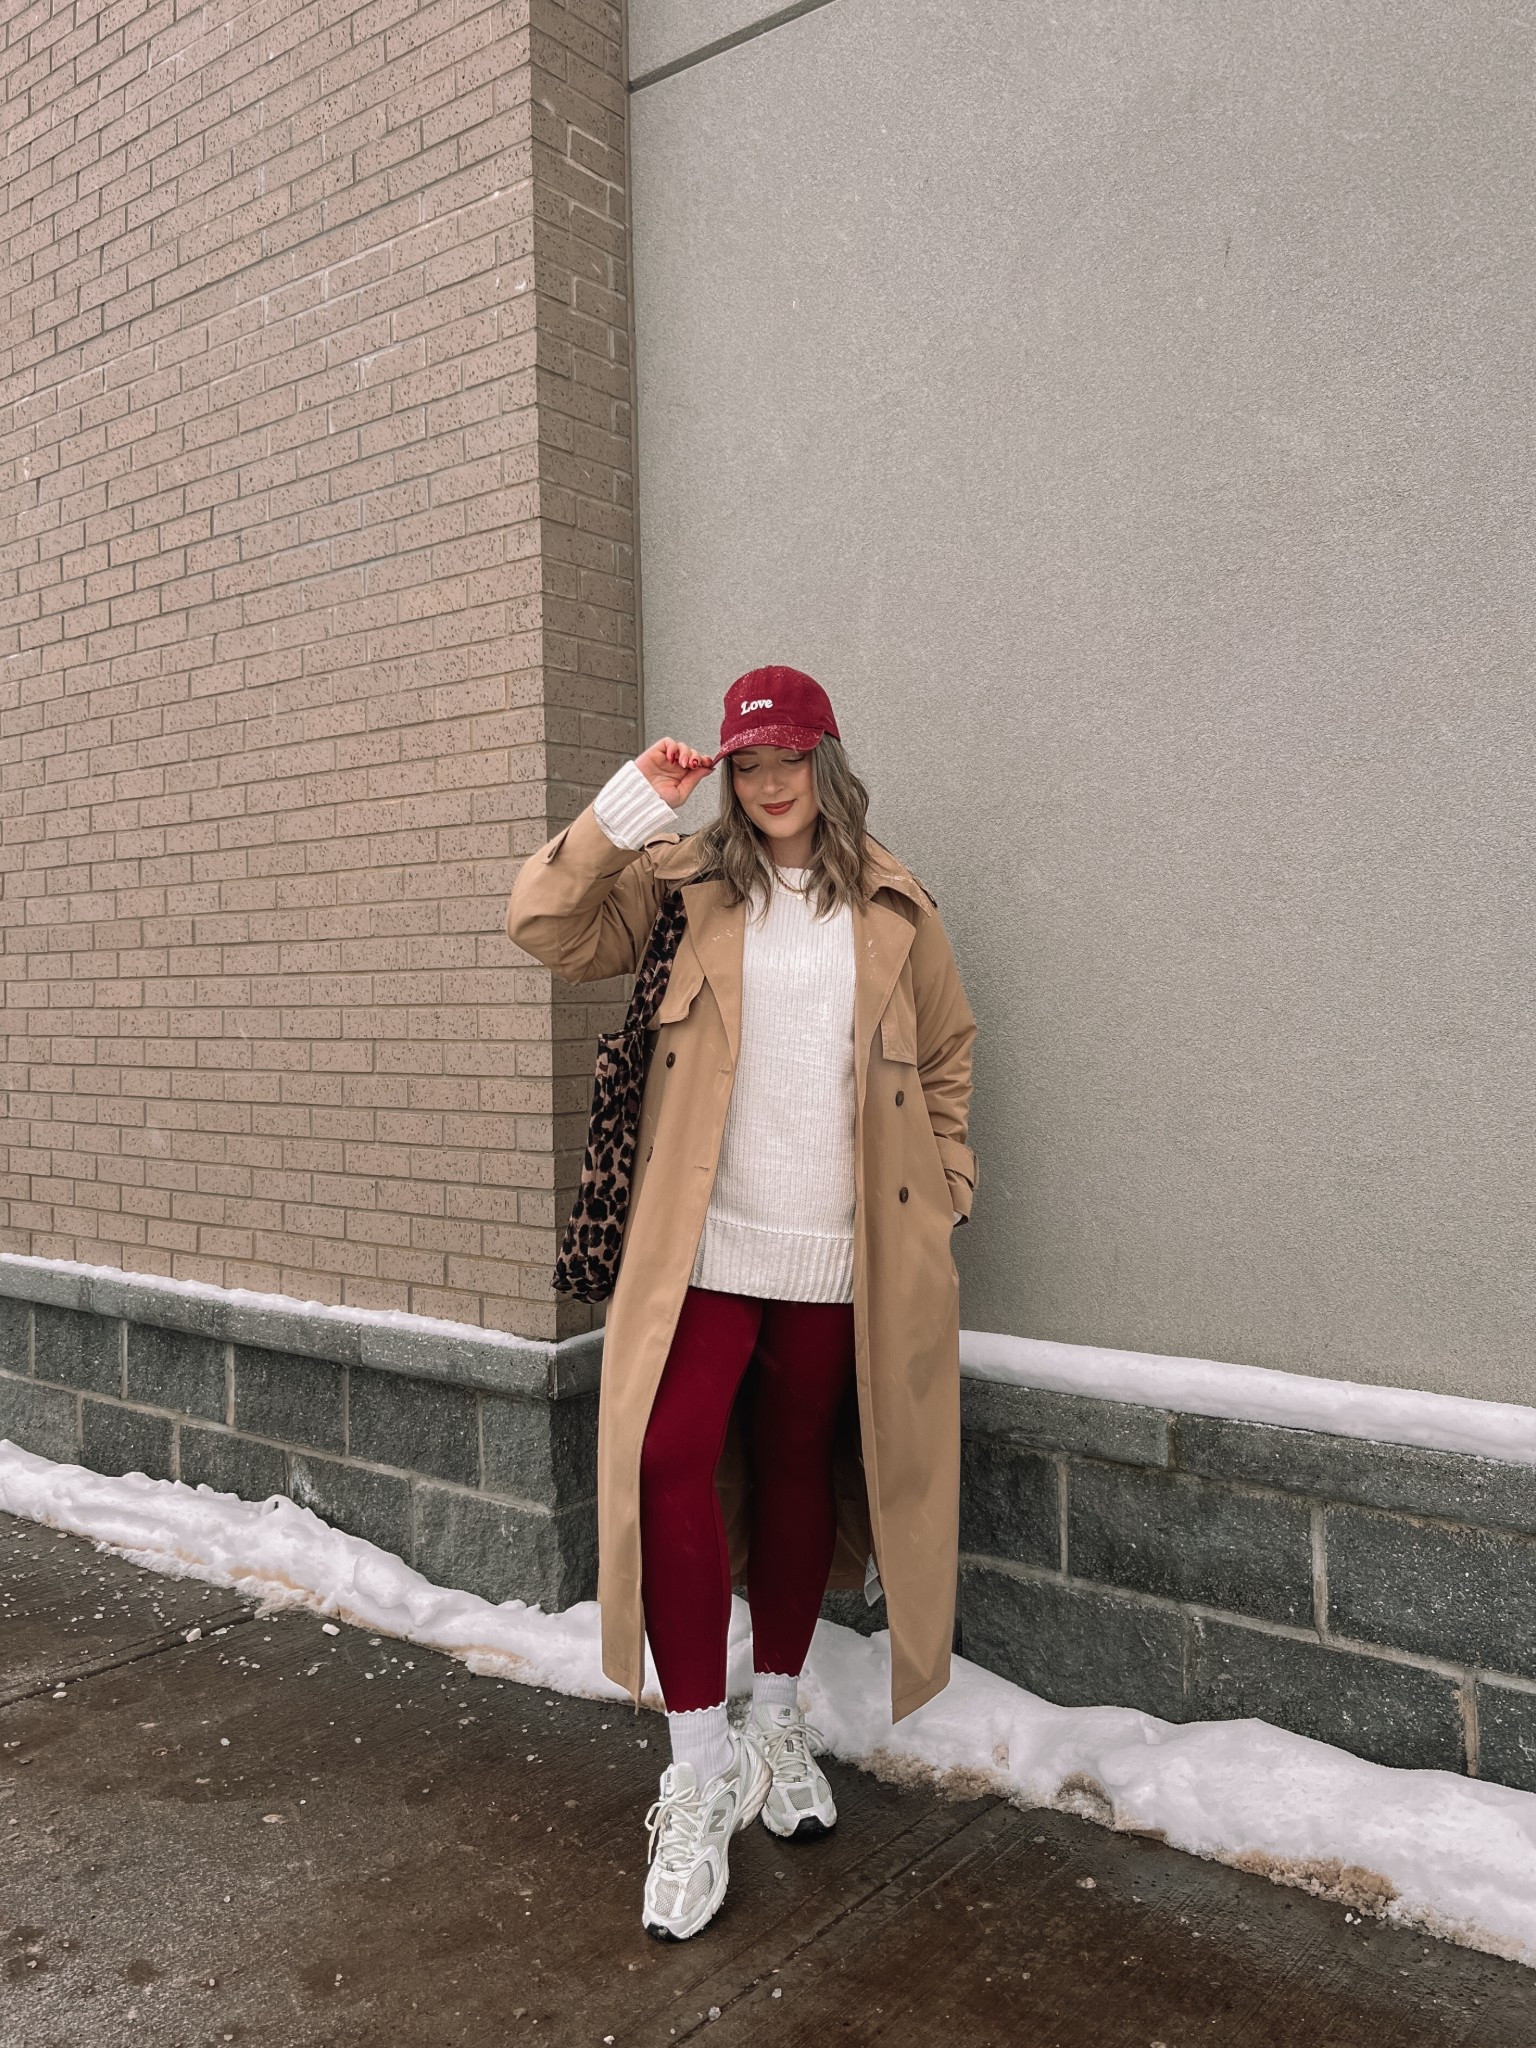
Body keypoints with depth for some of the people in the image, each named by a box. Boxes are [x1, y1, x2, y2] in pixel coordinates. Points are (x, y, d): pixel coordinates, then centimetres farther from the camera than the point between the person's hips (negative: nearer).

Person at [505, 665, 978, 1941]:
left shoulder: (891, 908, 6)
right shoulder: (688, 886, 5)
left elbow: (948, 1052, 14)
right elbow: (549, 928, -5)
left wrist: (944, 1194, 10)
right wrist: (628, 809, -12)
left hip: (837, 1251, 1)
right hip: (705, 1239, -1)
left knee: (798, 1471, 14)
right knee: (668, 1461, -15)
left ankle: (777, 1721, 35)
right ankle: (704, 1768, 1)